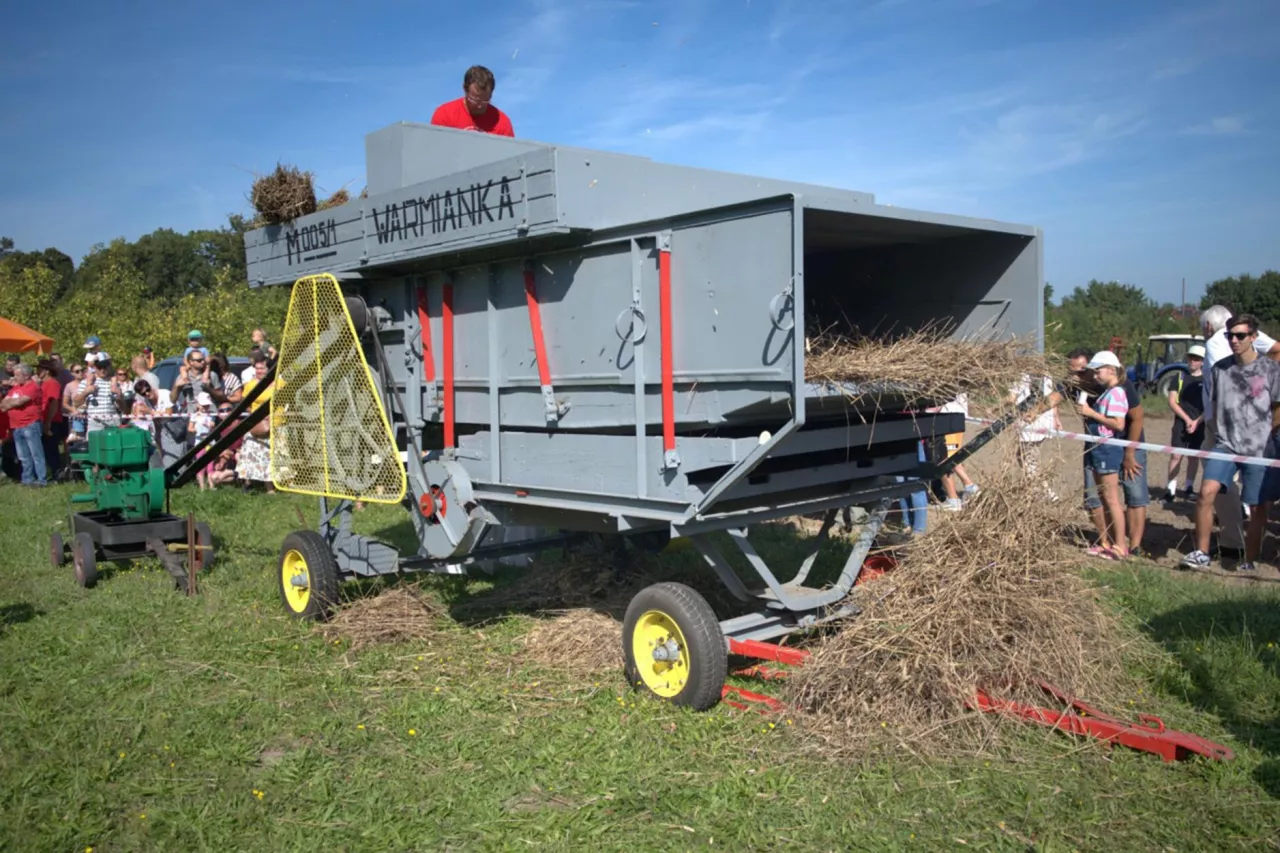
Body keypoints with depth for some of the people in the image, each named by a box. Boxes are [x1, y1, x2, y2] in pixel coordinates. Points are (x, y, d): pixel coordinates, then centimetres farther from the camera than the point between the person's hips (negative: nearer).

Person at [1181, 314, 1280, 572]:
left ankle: (1249, 562, 19)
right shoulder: (1220, 368, 5)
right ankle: (1201, 553, -6)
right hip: (1225, 444, 2)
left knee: (1258, 507, 5)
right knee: (1206, 492, -16)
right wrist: (1224, 431, 10)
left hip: (1259, 449, -2)